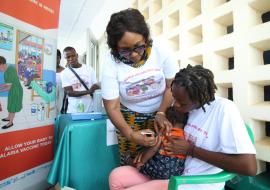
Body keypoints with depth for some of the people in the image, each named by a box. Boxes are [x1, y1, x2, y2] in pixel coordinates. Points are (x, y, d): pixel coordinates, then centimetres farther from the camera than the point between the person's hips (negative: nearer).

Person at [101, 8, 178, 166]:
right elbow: (112, 107, -16)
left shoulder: (160, 49, -17)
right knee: (131, 162, 1)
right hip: (130, 117, 0)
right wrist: (131, 135, -29)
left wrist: (161, 113, -20)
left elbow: (172, 86, -9)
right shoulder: (111, 64, -19)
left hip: (162, 112, 1)